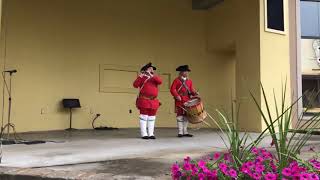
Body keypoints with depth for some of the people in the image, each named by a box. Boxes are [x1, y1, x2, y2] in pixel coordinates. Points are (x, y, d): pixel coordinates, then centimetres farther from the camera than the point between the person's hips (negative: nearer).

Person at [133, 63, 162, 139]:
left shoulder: (155, 78, 15)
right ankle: (144, 134, -1)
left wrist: (152, 75, -14)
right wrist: (139, 77, -19)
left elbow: (160, 81, -7)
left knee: (152, 117, 6)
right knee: (144, 116, -4)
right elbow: (135, 85, -9)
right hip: (144, 100, -4)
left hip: (153, 101, 5)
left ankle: (151, 134, 11)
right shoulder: (142, 77, 3)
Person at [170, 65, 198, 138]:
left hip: (187, 101, 5)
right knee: (180, 115, -3)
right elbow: (172, 89, -6)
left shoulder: (189, 81, 15)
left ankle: (185, 132, 15)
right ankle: (180, 132, 3)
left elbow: (191, 89, 14)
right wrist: (177, 96, -19)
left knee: (186, 116, 8)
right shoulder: (176, 80, -1)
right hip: (179, 101, -5)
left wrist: (194, 93, -6)